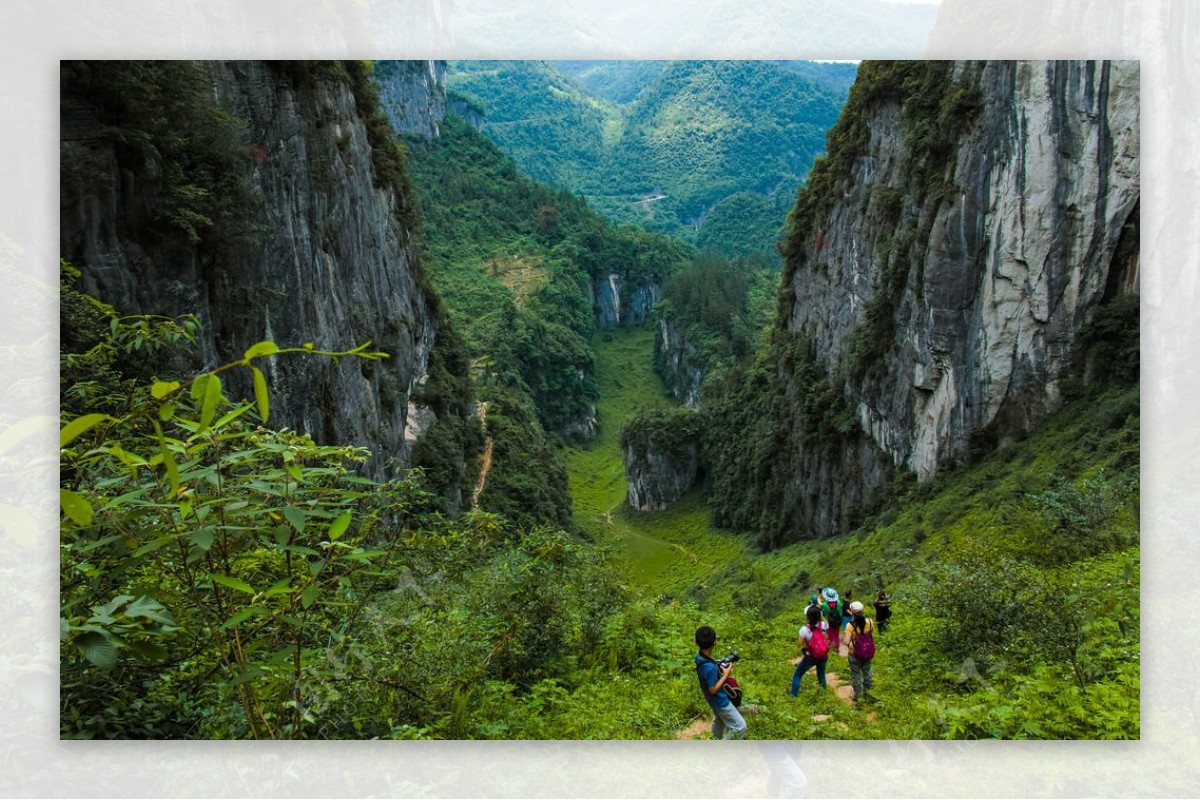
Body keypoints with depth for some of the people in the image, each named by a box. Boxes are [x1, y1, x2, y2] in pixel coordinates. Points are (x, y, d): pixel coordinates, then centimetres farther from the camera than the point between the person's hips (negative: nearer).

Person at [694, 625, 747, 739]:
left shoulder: (699, 656, -12)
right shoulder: (710, 667, -39)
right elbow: (713, 689, -26)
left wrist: (720, 667, -3)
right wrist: (726, 675, -20)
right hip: (720, 700, -9)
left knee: (719, 720, 32)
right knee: (740, 727, 4)